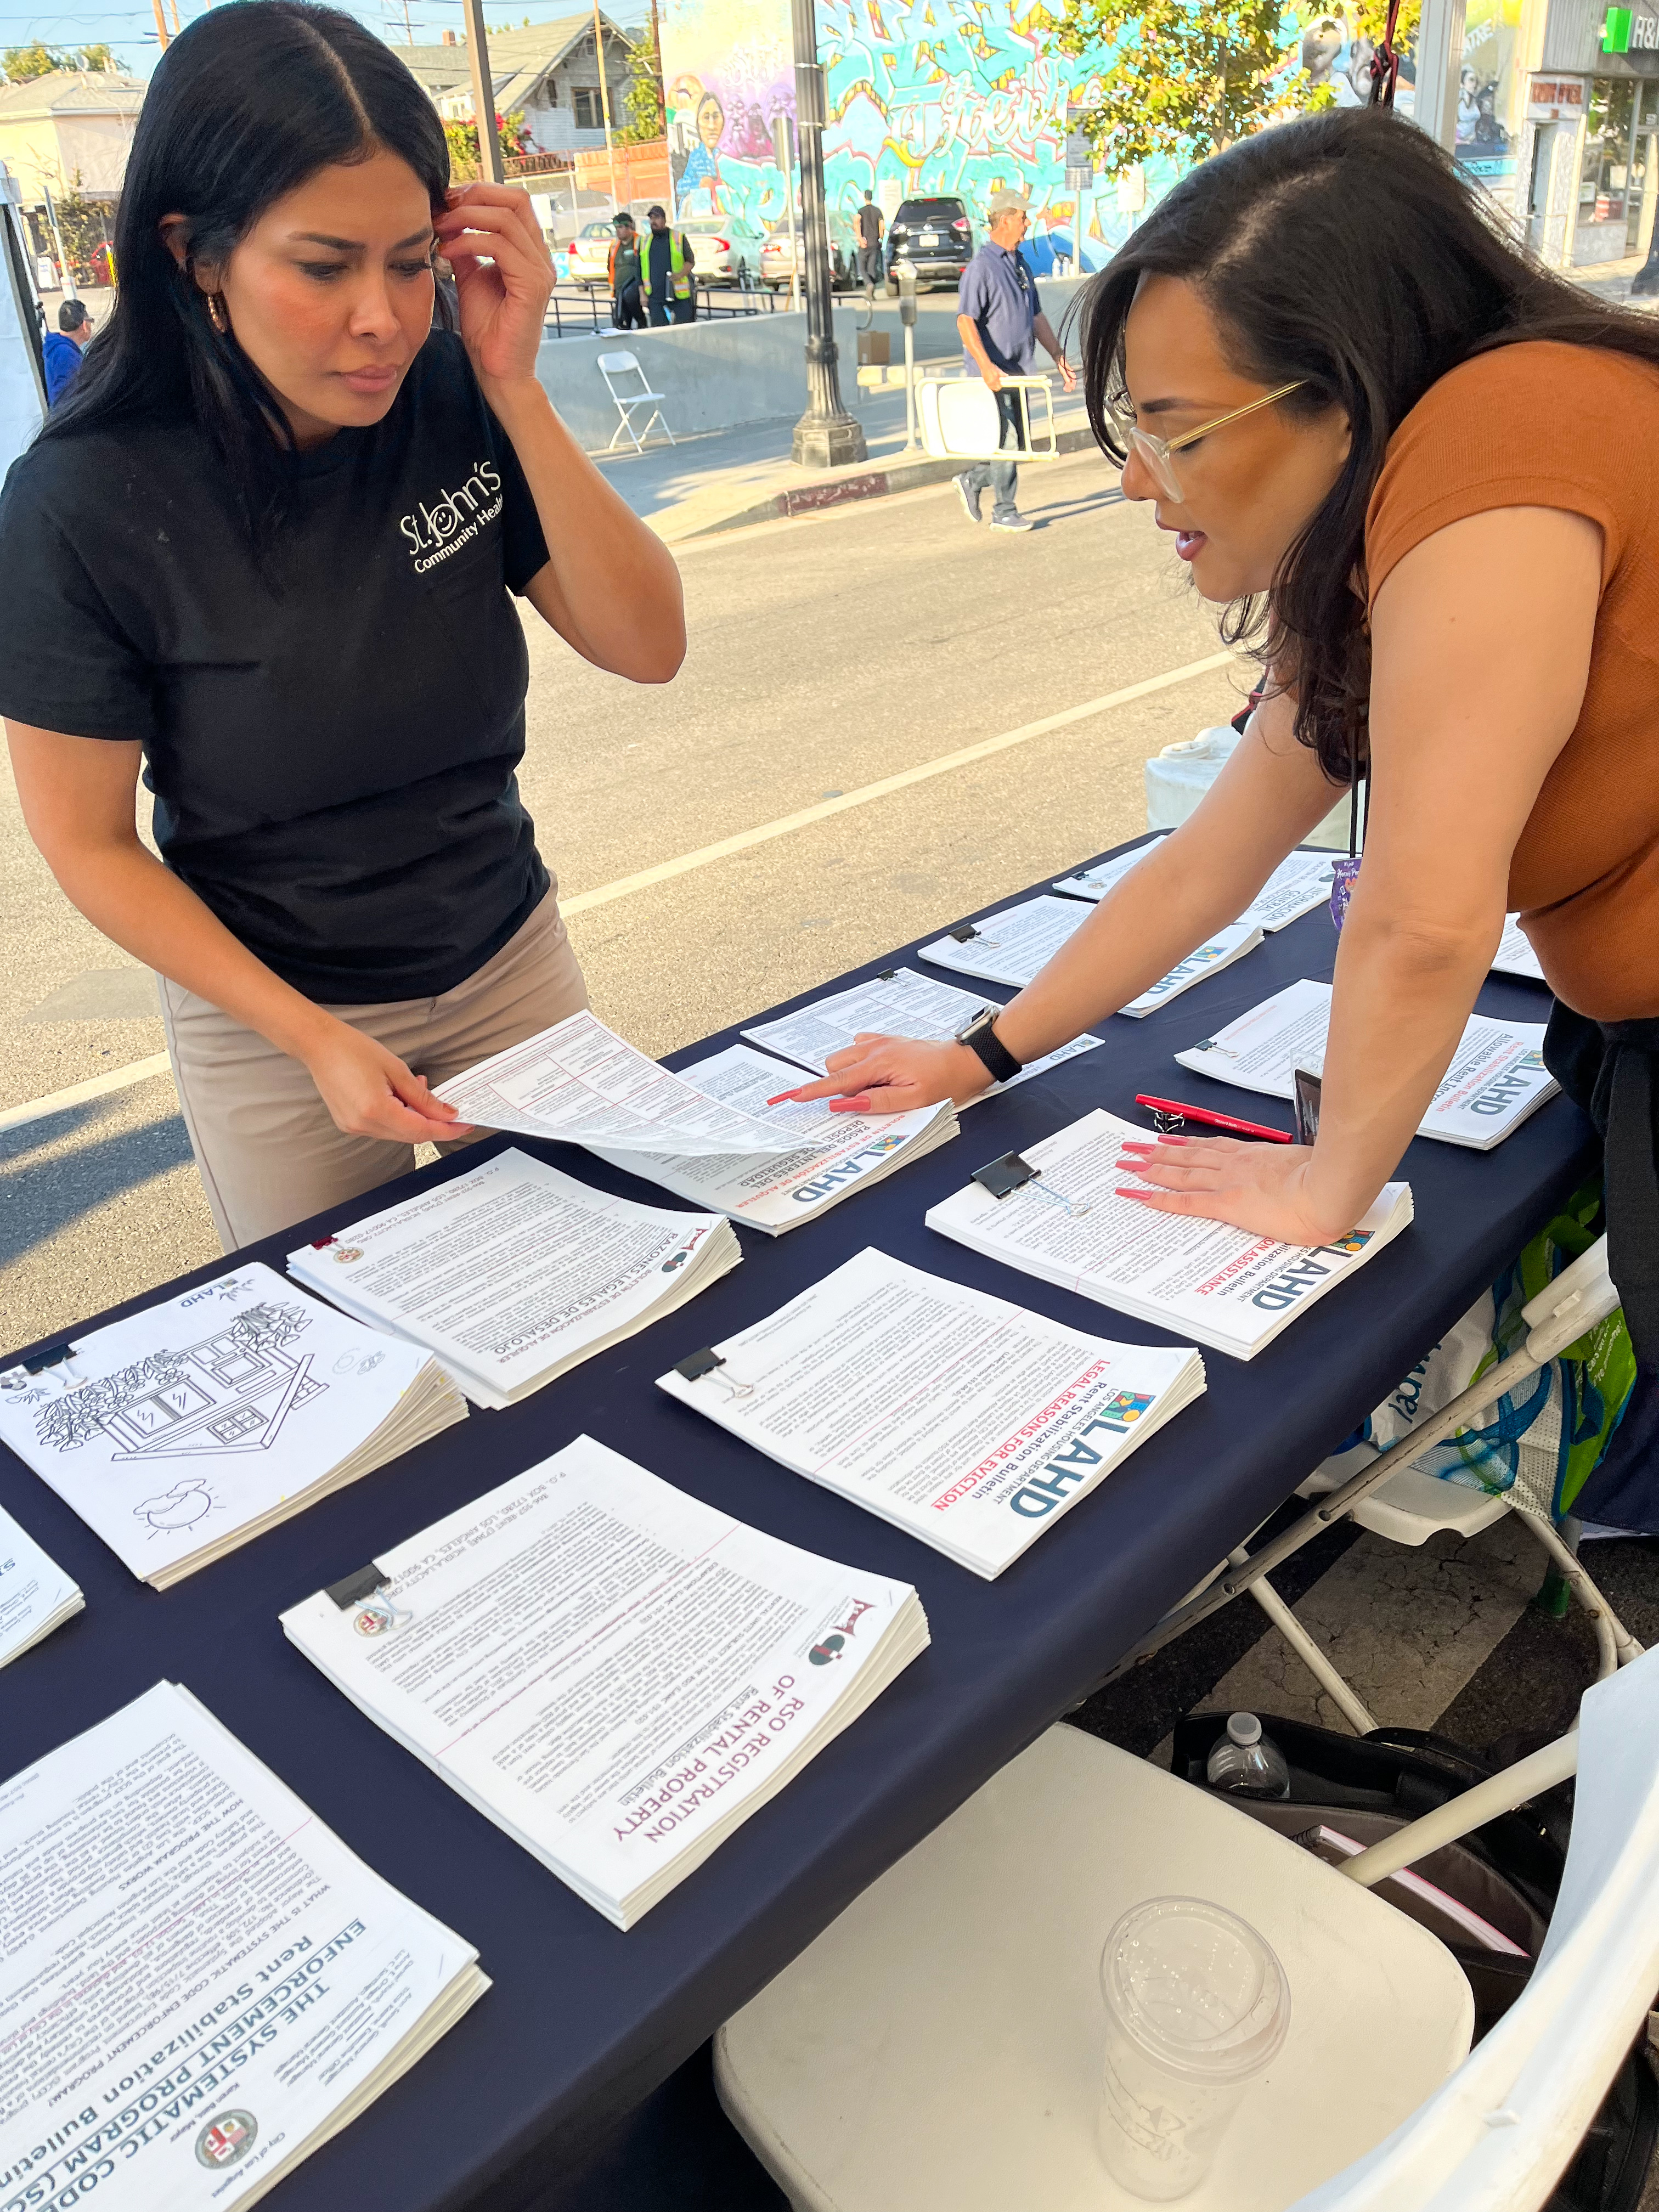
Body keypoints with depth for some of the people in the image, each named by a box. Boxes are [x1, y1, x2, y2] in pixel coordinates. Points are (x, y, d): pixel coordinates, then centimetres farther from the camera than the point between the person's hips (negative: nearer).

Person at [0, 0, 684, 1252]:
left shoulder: (455, 412, -12)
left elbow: (648, 647, -13)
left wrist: (517, 395, -23)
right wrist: (313, 1040, -19)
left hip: (512, 962, 3)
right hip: (273, 1026, -2)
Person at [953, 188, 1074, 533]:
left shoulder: (1022, 265, 16)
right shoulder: (981, 266, -11)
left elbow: (1037, 317, 22)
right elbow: (965, 320, -20)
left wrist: (1058, 356, 17)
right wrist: (986, 366, -31)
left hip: (1018, 370, 8)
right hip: (993, 372, -8)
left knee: (1016, 441, 11)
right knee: (1006, 440, -6)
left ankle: (972, 481, 28)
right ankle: (1004, 512, 3)